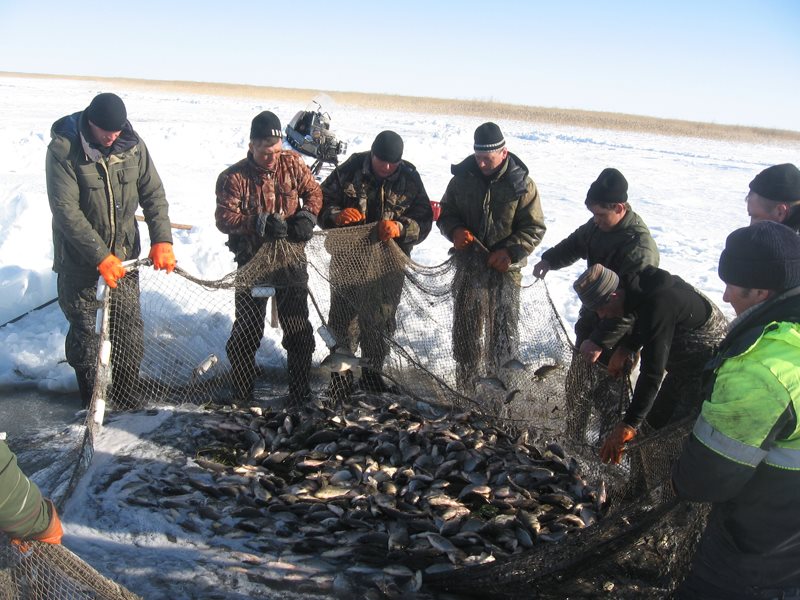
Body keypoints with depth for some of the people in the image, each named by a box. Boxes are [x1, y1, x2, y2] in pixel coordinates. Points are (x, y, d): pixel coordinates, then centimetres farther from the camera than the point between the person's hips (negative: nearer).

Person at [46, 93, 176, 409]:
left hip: (123, 251, 3)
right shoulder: (63, 149, -18)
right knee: (84, 325, 8)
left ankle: (128, 395, 24)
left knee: (129, 324, 7)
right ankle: (91, 400, 25)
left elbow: (153, 194, -4)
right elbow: (66, 210, -23)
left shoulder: (133, 145, -7)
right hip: (79, 255, -3)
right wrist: (101, 257, -27)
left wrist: (162, 240, -17)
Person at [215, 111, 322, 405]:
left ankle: (300, 392, 23)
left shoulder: (292, 164, -1)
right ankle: (241, 395, 22)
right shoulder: (234, 177, -9)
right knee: (247, 328, 6)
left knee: (298, 329, 8)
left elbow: (314, 193, 9)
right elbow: (224, 217, -16)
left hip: (291, 258, 2)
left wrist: (306, 216, -10)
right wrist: (259, 223, -28)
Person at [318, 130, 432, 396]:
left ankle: (372, 371, 34)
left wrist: (400, 228, -24)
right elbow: (321, 202, 0)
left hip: (389, 265, 1)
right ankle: (341, 371, 27)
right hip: (348, 260, -1)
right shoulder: (349, 170, -6)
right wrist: (337, 215, -22)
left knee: (381, 320, 13)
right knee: (344, 317, 7)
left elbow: (423, 220, -4)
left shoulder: (410, 178, -3)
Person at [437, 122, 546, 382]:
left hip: (505, 269, -3)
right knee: (464, 326, 14)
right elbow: (445, 213, 9)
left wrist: (511, 252, -21)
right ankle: (465, 382, 33)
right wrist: (455, 231, -14)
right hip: (468, 265, 3)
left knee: (503, 330, 7)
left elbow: (534, 228, -6)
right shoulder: (462, 177, -1)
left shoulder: (521, 183, -9)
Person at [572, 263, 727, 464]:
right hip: (684, 364, 10)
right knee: (657, 420, 18)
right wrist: (625, 348, -1)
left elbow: (652, 372, -38)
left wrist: (628, 425, -38)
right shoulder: (639, 286, -8)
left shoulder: (657, 305, -36)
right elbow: (643, 324, 15)